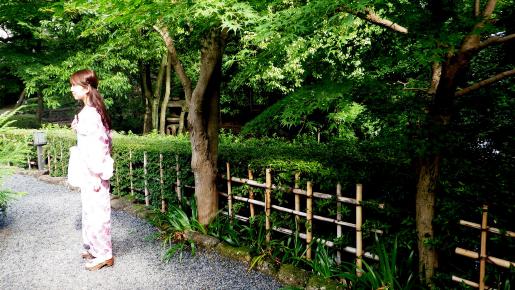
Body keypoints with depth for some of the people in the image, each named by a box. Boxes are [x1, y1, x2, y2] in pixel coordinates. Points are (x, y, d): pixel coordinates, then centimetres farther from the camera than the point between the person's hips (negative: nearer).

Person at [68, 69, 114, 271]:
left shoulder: (89, 114, -20)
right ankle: (96, 248, 33)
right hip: (89, 171, 10)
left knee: (96, 211, 1)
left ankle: (104, 255, 14)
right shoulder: (92, 110, 9)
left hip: (92, 172, -10)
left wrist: (95, 176, -20)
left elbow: (97, 147, -23)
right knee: (91, 210, 19)